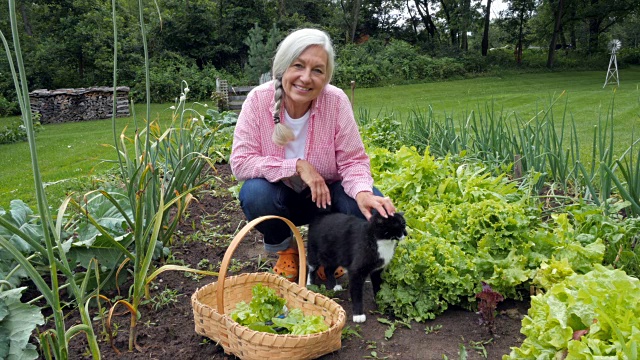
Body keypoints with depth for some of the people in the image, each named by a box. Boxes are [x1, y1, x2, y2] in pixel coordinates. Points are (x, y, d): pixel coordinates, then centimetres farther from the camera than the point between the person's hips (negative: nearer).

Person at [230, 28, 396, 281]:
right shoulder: (259, 99, -19)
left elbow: (352, 160, -13)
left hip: (323, 195, 1)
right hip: (279, 197, 0)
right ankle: (285, 248, 2)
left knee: (373, 207, -26)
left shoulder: (336, 101, -18)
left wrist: (362, 192, -35)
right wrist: (297, 166, -31)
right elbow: (240, 162, -21)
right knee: (255, 193, -34)